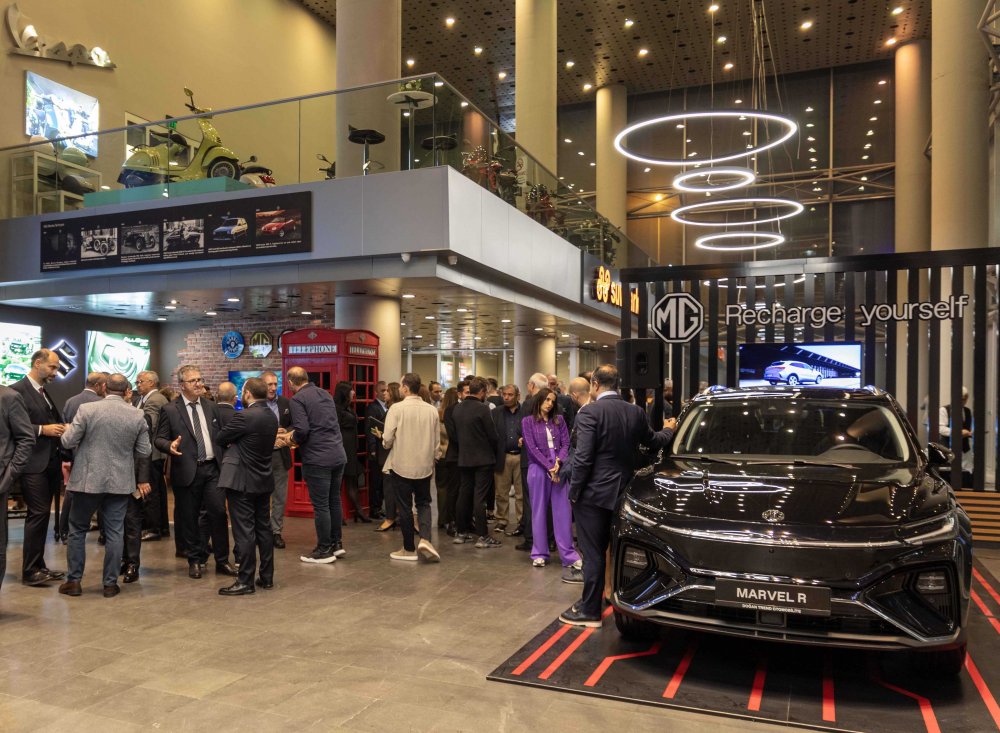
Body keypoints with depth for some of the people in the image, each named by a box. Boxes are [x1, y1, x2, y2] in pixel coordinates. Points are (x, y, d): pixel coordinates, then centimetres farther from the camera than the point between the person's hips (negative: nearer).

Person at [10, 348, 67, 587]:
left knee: (41, 516, 12)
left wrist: (61, 429, 0)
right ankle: (29, 571, 2)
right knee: (38, 514, -7)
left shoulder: (44, 392, 17)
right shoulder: (17, 390, -9)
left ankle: (38, 566, 20)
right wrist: (43, 429, -21)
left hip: (50, 462, 8)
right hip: (33, 464, -8)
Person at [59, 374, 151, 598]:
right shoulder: (137, 416, -2)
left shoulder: (87, 409, -10)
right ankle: (110, 583, 12)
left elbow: (67, 442, -8)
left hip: (88, 479, -1)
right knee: (115, 533, 7)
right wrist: (143, 479, 17)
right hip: (120, 482, 2)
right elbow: (144, 452, 3)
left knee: (77, 529, 14)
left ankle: (74, 581, 19)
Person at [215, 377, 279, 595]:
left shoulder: (244, 416, -18)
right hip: (264, 479, 8)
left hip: (242, 481, -8)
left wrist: (229, 446, 13)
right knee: (264, 528, 13)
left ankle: (245, 581, 3)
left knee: (244, 532, -3)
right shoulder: (272, 417, 8)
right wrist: (235, 445, 6)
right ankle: (267, 577, 20)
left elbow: (219, 439, -8)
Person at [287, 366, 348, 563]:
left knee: (320, 505, 2)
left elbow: (302, 430, -20)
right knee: (334, 501, 17)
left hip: (318, 458, -7)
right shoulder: (325, 394, 13)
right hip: (338, 455, 7)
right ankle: (336, 544, 27)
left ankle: (325, 550, 11)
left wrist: (293, 438, 3)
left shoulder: (297, 399, -9)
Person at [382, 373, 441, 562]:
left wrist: (386, 444, 10)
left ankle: (409, 549, 16)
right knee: (423, 503, 17)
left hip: (401, 466, -3)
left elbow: (387, 439, -13)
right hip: (424, 466, 3)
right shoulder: (432, 410, -2)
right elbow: (437, 442, 5)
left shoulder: (397, 408, -14)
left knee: (405, 507, 8)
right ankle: (425, 539, -3)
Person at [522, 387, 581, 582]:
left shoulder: (559, 420, 11)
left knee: (563, 511, -1)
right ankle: (539, 553, 14)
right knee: (539, 511, 4)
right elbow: (532, 448, -6)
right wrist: (549, 467, -11)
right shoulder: (528, 421, 2)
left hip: (559, 468, 2)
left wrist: (559, 462, -13)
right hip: (538, 469, -2)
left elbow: (566, 443, 5)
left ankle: (568, 555, 1)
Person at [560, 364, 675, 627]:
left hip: (594, 492, -6)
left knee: (593, 552, 1)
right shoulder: (635, 412, 2)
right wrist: (668, 430, 36)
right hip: (621, 491, 6)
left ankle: (589, 611, 9)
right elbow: (653, 442, 15)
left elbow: (583, 457, -20)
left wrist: (574, 491, -9)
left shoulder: (589, 412, -17)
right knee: (607, 548, 19)